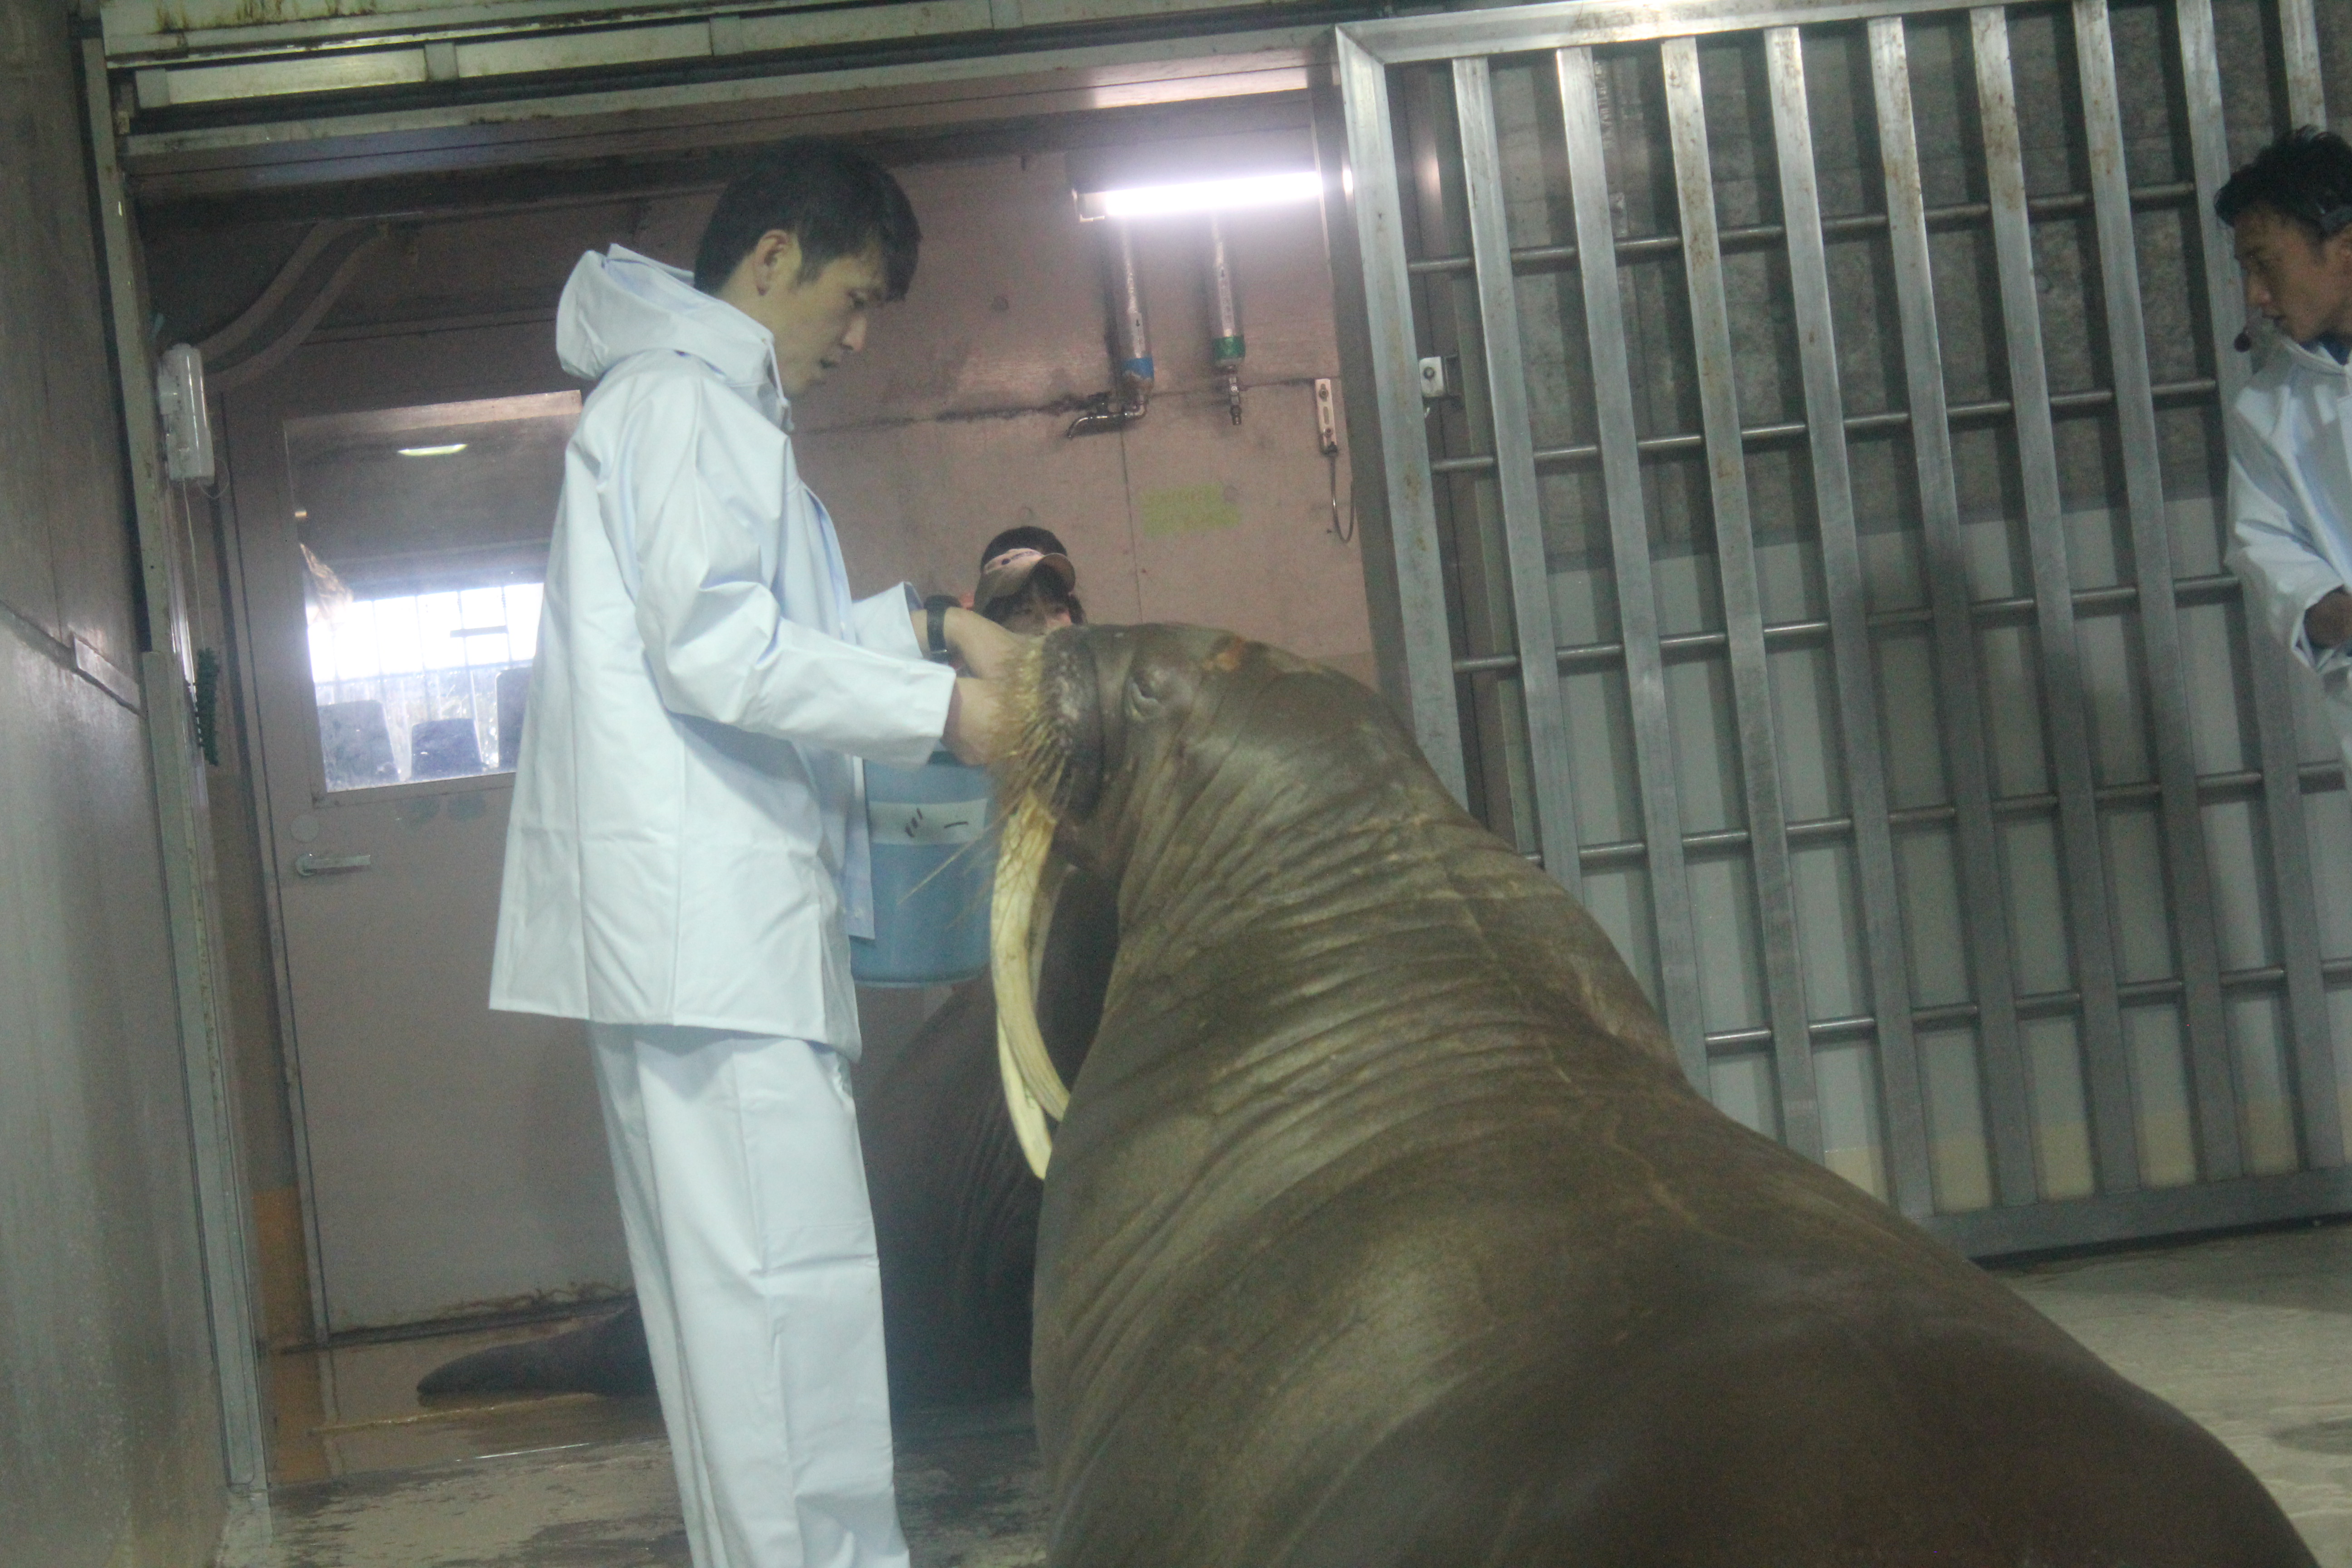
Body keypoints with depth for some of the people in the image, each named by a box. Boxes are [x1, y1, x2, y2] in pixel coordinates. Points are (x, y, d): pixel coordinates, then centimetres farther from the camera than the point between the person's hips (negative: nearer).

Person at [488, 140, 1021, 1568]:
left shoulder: (694, 396, 26)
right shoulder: (690, 395, -7)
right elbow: (720, 649, -17)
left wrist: (927, 625, 21)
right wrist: (945, 708, -15)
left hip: (696, 914, 11)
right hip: (708, 910, -11)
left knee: (728, 1287, 10)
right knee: (793, 1280, -13)